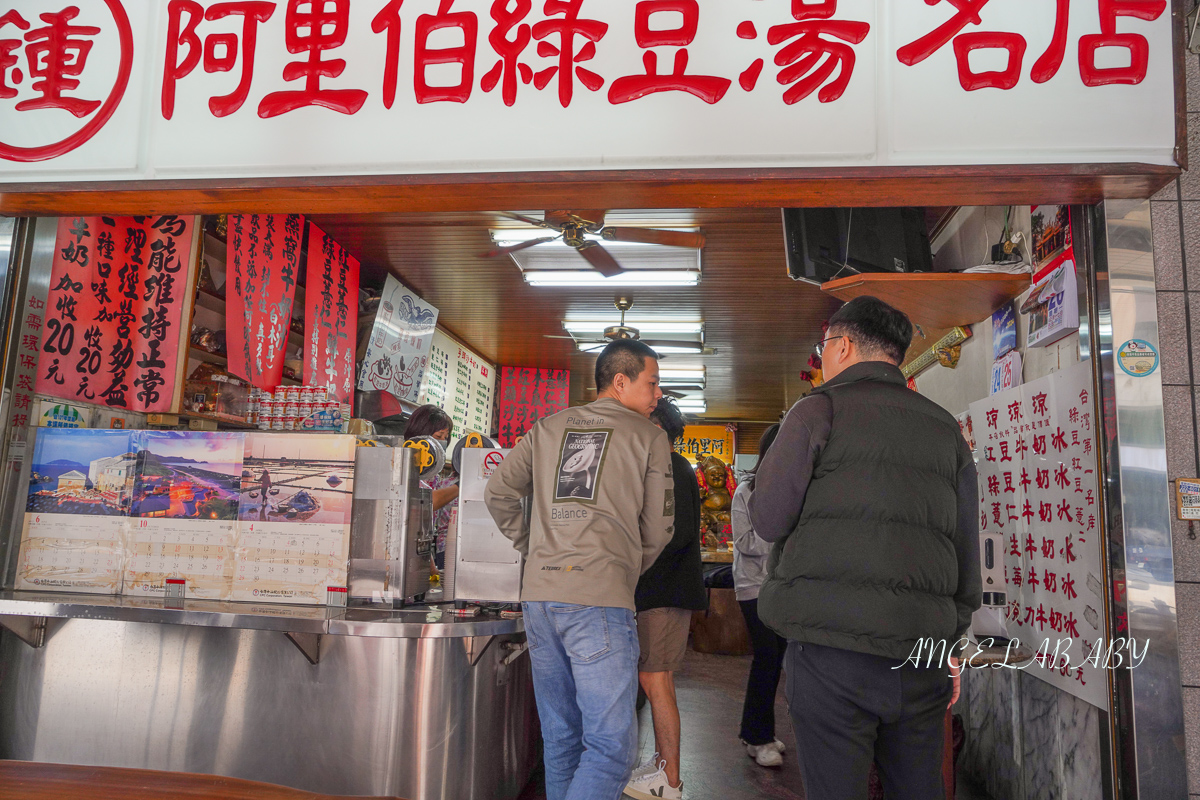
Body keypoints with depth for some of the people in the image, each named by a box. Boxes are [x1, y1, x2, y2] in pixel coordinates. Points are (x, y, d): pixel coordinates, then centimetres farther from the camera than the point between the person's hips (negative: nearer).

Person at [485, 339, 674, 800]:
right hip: (600, 598, -6)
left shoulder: (548, 428, 16)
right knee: (611, 746, -3)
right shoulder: (649, 437, 4)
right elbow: (658, 528, 5)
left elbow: (498, 494, 15)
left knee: (560, 739, 17)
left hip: (538, 596, 6)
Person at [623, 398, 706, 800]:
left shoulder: (673, 468, -12)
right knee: (653, 680, 15)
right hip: (658, 591, 10)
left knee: (655, 681, -6)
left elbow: (680, 532, -22)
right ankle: (661, 763, 26)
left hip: (666, 592, -10)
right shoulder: (664, 467, 19)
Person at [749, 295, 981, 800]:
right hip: (920, 650, 5)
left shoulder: (818, 411, -2)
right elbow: (967, 554, 14)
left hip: (832, 646, -5)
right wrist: (950, 644, 21)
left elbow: (767, 521, -3)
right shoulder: (945, 428, 13)